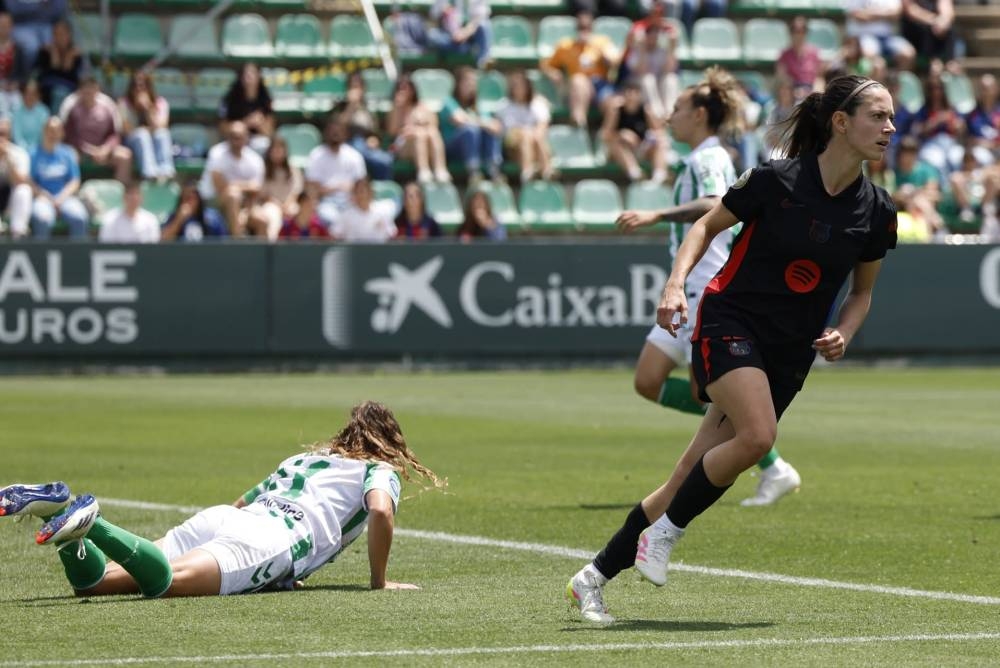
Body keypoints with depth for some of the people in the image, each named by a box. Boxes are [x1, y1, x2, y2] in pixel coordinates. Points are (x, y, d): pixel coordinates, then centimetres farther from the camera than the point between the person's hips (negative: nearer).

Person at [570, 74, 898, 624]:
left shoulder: (876, 212, 1)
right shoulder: (774, 181, -11)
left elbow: (862, 291, 16)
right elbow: (707, 226, 3)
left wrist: (842, 335, -3)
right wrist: (676, 282, -12)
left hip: (790, 352, 5)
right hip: (730, 324, -5)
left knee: (692, 478, 1)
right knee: (757, 435, -31)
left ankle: (593, 579, 14)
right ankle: (665, 530, -8)